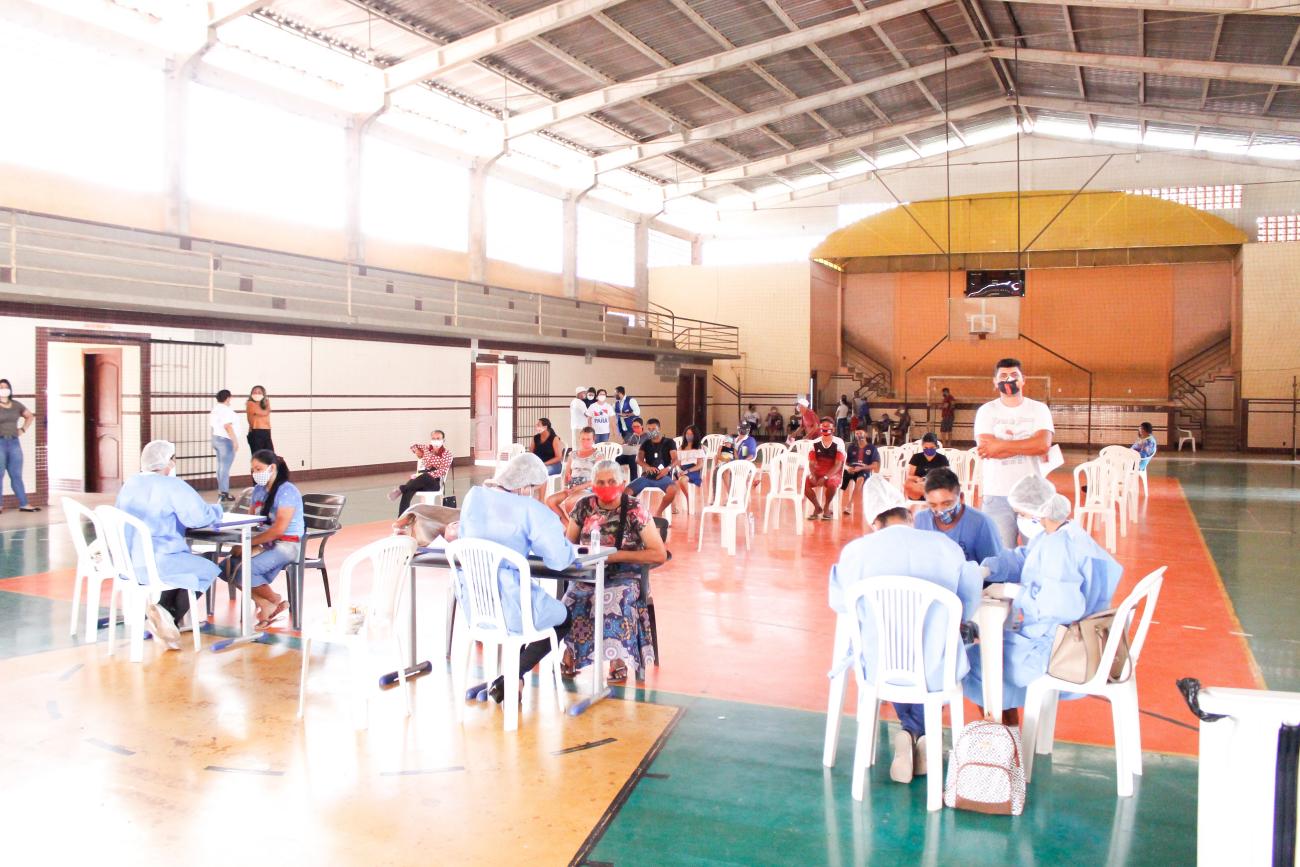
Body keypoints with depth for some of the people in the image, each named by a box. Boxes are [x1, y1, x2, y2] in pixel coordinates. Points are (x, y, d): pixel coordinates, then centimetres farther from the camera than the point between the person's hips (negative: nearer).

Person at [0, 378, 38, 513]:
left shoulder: (16, 405, 11)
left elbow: (29, 416, 27)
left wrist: (23, 429, 14)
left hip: (14, 442, 5)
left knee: (16, 475, 8)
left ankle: (24, 504, 10)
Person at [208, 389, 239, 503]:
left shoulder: (215, 409, 12)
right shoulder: (226, 410, -15)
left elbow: (211, 425, 16)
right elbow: (227, 426, -22)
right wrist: (235, 441, -19)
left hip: (216, 438, 9)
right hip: (225, 440, -9)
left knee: (221, 466, 15)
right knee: (225, 467, -7)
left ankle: (221, 491, 19)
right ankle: (224, 493, -7)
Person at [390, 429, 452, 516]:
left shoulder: (447, 453, -1)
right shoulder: (426, 448, 13)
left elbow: (442, 471, -14)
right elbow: (413, 445, 34)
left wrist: (426, 475, -24)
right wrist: (417, 451, 12)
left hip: (435, 481, -4)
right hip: (422, 478, 4)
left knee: (424, 476, -41)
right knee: (408, 491, -29)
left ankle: (401, 488, -31)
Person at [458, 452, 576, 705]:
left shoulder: (474, 496, 4)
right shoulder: (530, 509, -14)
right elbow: (559, 560, -14)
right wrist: (558, 536, 8)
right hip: (507, 607, -7)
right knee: (563, 617, 23)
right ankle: (504, 684, 13)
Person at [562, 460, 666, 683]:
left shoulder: (634, 510, -7)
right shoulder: (584, 506, 4)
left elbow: (659, 555, -10)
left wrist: (617, 555, -17)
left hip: (623, 577, -3)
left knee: (613, 601, -35)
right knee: (571, 601, -29)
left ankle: (618, 664, -18)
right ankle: (569, 658, -9)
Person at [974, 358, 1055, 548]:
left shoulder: (1039, 409, 6)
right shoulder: (986, 411, 3)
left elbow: (1044, 444, -11)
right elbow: (985, 449, -12)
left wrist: (1000, 445, -13)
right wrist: (1029, 446, -9)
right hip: (996, 495, -1)